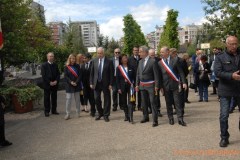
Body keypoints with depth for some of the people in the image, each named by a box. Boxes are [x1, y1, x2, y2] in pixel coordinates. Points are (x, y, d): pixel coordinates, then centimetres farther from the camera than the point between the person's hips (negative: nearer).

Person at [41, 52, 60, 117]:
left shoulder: (55, 65, 10)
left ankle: (54, 110, 18)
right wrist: (49, 82, -14)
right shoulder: (44, 65, -3)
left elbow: (58, 74, 7)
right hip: (47, 84, -4)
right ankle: (47, 111, 10)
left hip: (55, 84, 4)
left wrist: (56, 81, -9)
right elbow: (43, 76, -9)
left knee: (54, 98, 9)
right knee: (47, 98, 2)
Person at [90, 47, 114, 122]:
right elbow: (91, 73, 7)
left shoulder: (109, 61, -6)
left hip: (105, 83, -3)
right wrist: (91, 83, 1)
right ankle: (100, 113, 26)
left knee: (107, 100, 5)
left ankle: (106, 115, 19)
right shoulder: (94, 61, 4)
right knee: (97, 99, 6)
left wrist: (110, 84, -10)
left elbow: (111, 74, -5)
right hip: (96, 83, 3)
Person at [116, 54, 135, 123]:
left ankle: (131, 118, -7)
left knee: (130, 102, -8)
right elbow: (117, 79, 2)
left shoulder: (131, 68, 3)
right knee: (124, 102, 9)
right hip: (122, 87, 1)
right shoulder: (119, 68, 3)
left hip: (130, 87, -1)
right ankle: (126, 116, 23)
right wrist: (118, 88, -4)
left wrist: (133, 85, -6)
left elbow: (134, 77, 5)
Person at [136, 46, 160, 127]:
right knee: (143, 102, 15)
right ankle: (146, 117, 31)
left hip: (150, 85, -6)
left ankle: (155, 120, 4)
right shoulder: (140, 62, 9)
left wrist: (156, 86, -15)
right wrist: (137, 84, 9)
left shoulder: (153, 61, -11)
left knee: (153, 102, -2)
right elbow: (138, 74, 12)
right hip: (142, 85, 7)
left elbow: (156, 74, -12)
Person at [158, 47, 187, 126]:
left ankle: (180, 119, 5)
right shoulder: (160, 63, 4)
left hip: (175, 85, -2)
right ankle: (171, 118, 20)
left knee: (177, 102, -1)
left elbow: (180, 72, -2)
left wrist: (184, 82, -10)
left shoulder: (175, 60, -1)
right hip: (166, 86, 2)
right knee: (168, 103, 8)